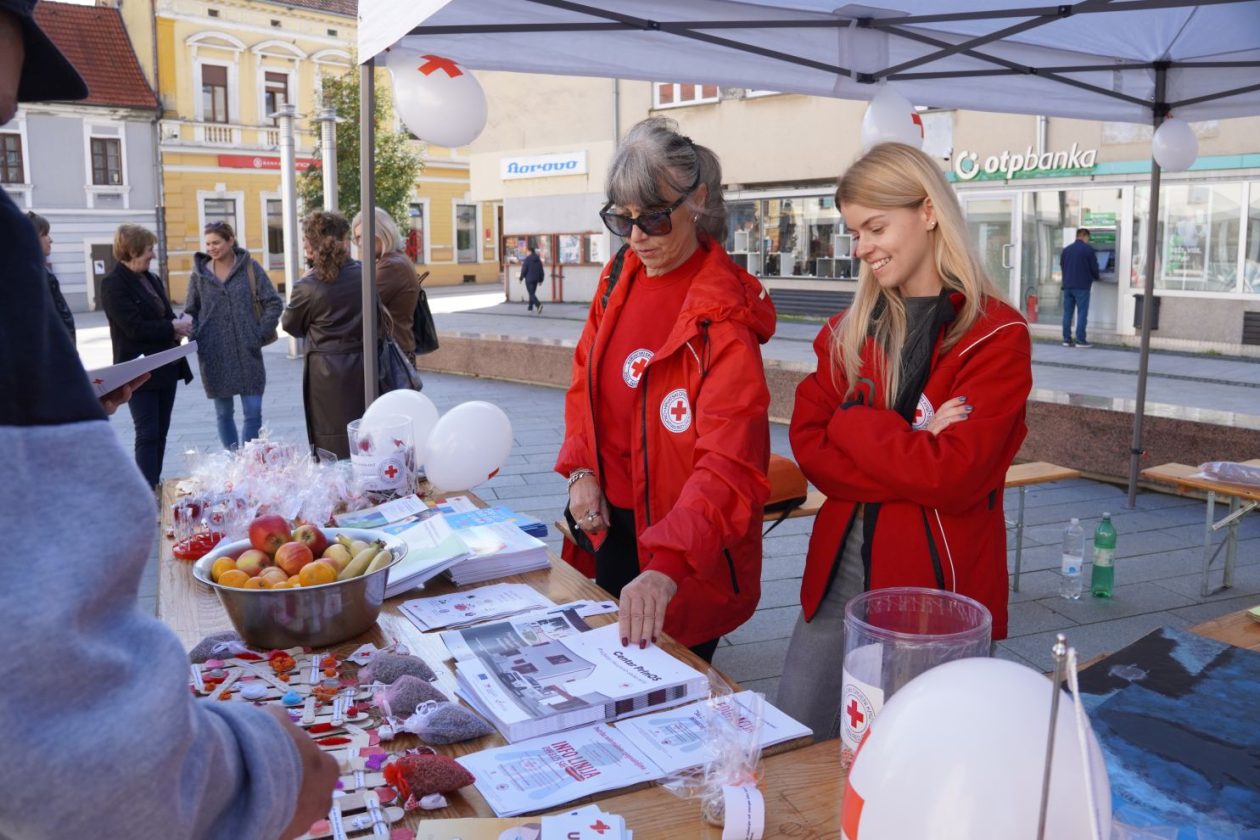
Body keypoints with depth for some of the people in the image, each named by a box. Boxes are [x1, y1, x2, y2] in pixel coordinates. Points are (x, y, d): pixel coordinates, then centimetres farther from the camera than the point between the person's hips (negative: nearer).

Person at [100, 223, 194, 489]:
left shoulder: (152, 279, 13)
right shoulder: (114, 284, -11)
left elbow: (165, 315, 19)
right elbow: (134, 327, -19)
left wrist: (180, 324, -4)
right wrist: (174, 328, -14)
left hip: (166, 367, 8)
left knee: (161, 431, 11)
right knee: (148, 434, -7)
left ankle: (155, 484, 20)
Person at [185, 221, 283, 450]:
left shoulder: (250, 268, 0)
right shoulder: (199, 273, 5)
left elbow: (274, 303, 1)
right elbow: (190, 312, 11)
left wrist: (261, 334, -5)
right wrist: (195, 338, -3)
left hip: (247, 353, -1)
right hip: (214, 356, 1)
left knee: (253, 412, -3)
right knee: (224, 414, 9)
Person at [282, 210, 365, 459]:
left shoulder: (307, 287, -12)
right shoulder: (364, 273, -3)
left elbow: (291, 325, 4)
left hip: (326, 374, -4)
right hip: (363, 368, 4)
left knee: (333, 449, 4)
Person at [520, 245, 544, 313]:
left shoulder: (527, 259, -12)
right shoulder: (538, 259, 7)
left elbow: (524, 270, -11)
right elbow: (541, 271, 10)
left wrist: (521, 278, 0)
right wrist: (540, 279, 16)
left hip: (529, 279, -6)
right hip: (536, 279, 6)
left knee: (531, 294, -8)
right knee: (532, 293, 18)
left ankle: (539, 304, -29)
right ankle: (530, 307, 26)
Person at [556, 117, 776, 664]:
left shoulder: (722, 311, -22)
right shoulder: (619, 276, 0)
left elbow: (730, 466, -30)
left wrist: (667, 569, -42)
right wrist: (581, 469, -4)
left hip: (685, 559, -6)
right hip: (610, 525, 7)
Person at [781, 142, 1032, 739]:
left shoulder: (995, 336, -8)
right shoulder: (849, 330, 7)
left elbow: (953, 476, -18)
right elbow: (809, 447, -3)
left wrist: (854, 421, -9)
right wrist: (910, 450, -16)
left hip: (938, 578, -4)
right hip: (841, 566, 5)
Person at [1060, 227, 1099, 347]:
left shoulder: (1066, 250, 10)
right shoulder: (1088, 249, -6)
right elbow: (1094, 268, -3)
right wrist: (1095, 277, 17)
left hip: (1067, 286, 5)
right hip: (1082, 286, -5)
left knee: (1067, 313, 7)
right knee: (1082, 313, -2)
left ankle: (1067, 339, 6)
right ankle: (1080, 340, -4)